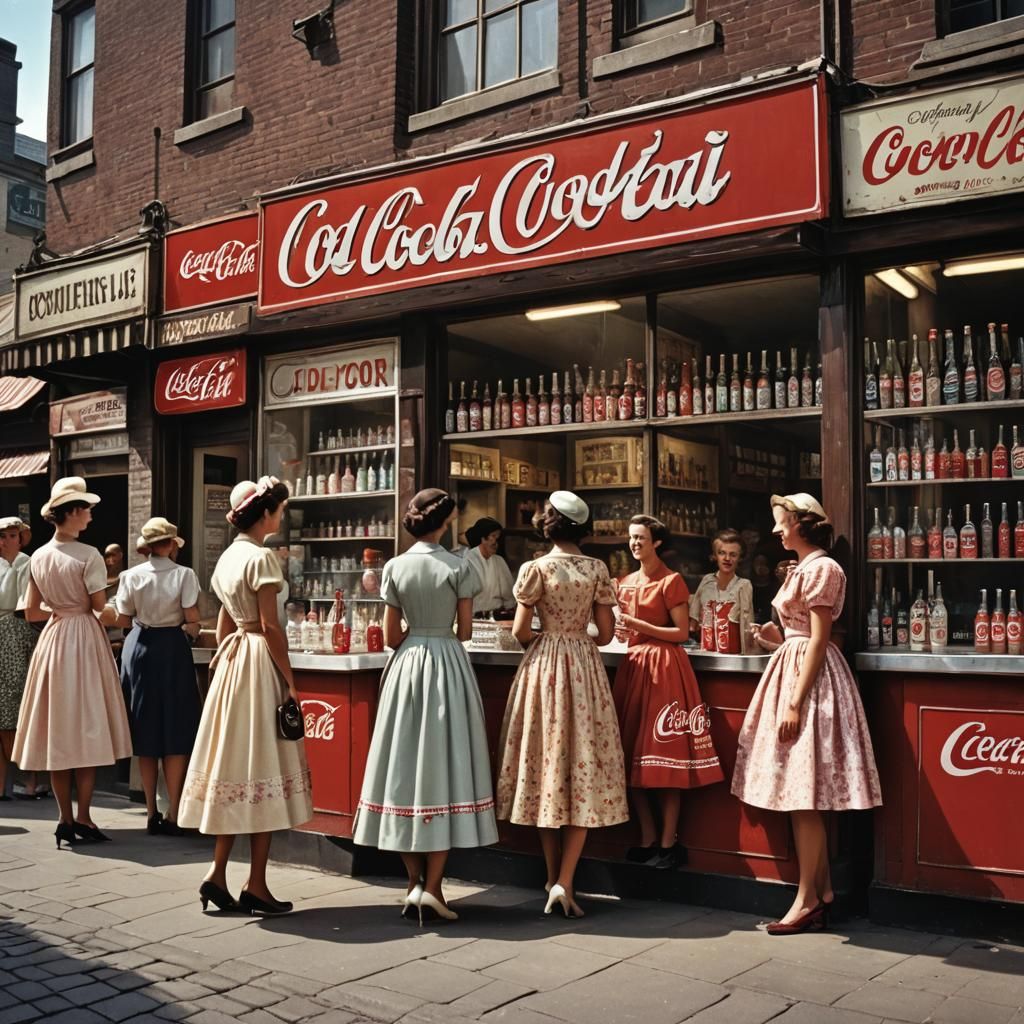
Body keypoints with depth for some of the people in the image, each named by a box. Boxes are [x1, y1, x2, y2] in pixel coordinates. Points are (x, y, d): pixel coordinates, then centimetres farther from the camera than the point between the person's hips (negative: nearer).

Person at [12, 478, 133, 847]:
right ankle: (83, 816, 1)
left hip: (52, 640, 6)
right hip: (84, 641, -6)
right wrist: (117, 615, 8)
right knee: (87, 728, 1)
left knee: (57, 732, 8)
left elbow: (31, 612, 8)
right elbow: (102, 611, -12)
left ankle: (65, 818, 12)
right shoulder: (88, 555, -13)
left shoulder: (38, 557, 5)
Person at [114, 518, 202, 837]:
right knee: (175, 733, 3)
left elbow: (123, 621, 3)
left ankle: (152, 813, 13)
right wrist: (193, 630, 10)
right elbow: (192, 618, -11)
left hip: (139, 647, 3)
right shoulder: (184, 575, -8)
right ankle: (172, 815, 1)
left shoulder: (131, 576, 0)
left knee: (146, 731, 10)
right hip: (172, 649, -3)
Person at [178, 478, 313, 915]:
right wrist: (290, 681, -12)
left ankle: (217, 874, 12)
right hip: (260, 662, -9)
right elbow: (270, 626, -16)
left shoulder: (228, 556, 13)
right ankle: (256, 887, 6)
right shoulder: (261, 557, -13)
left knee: (235, 767, 12)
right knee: (261, 770, -2)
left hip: (232, 659, 9)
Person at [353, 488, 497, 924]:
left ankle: (415, 882, 14)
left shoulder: (395, 567, 0)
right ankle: (431, 887, -4)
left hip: (407, 667, 3)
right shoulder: (458, 567, -6)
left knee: (406, 764, 9)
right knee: (444, 765, 0)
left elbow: (391, 635, 2)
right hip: (448, 665, -2)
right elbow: (465, 632, -2)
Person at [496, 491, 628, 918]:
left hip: (543, 665, -1)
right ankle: (565, 881, -5)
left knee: (547, 767, 9)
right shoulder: (597, 569, 0)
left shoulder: (535, 568, -6)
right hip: (585, 667, 1)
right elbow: (606, 631, 3)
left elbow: (520, 631, -6)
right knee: (584, 770, 3)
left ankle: (554, 877, 18)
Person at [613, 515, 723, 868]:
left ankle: (668, 843, 3)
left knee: (666, 757, -4)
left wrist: (639, 626, -16)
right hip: (633, 665, 7)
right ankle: (648, 838, 15)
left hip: (664, 667, -7)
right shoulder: (624, 583, 14)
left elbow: (682, 632, -8)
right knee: (633, 757, 6)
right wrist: (621, 630, 0)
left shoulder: (671, 581, -5)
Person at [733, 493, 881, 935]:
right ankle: (822, 893, 18)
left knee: (803, 796, -5)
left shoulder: (821, 568, -13)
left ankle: (807, 900, 2)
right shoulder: (803, 568, 16)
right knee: (800, 795, 11)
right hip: (793, 667, 10)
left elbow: (819, 639, -18)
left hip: (810, 677, -10)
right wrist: (777, 639, 9)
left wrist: (795, 702, -21)